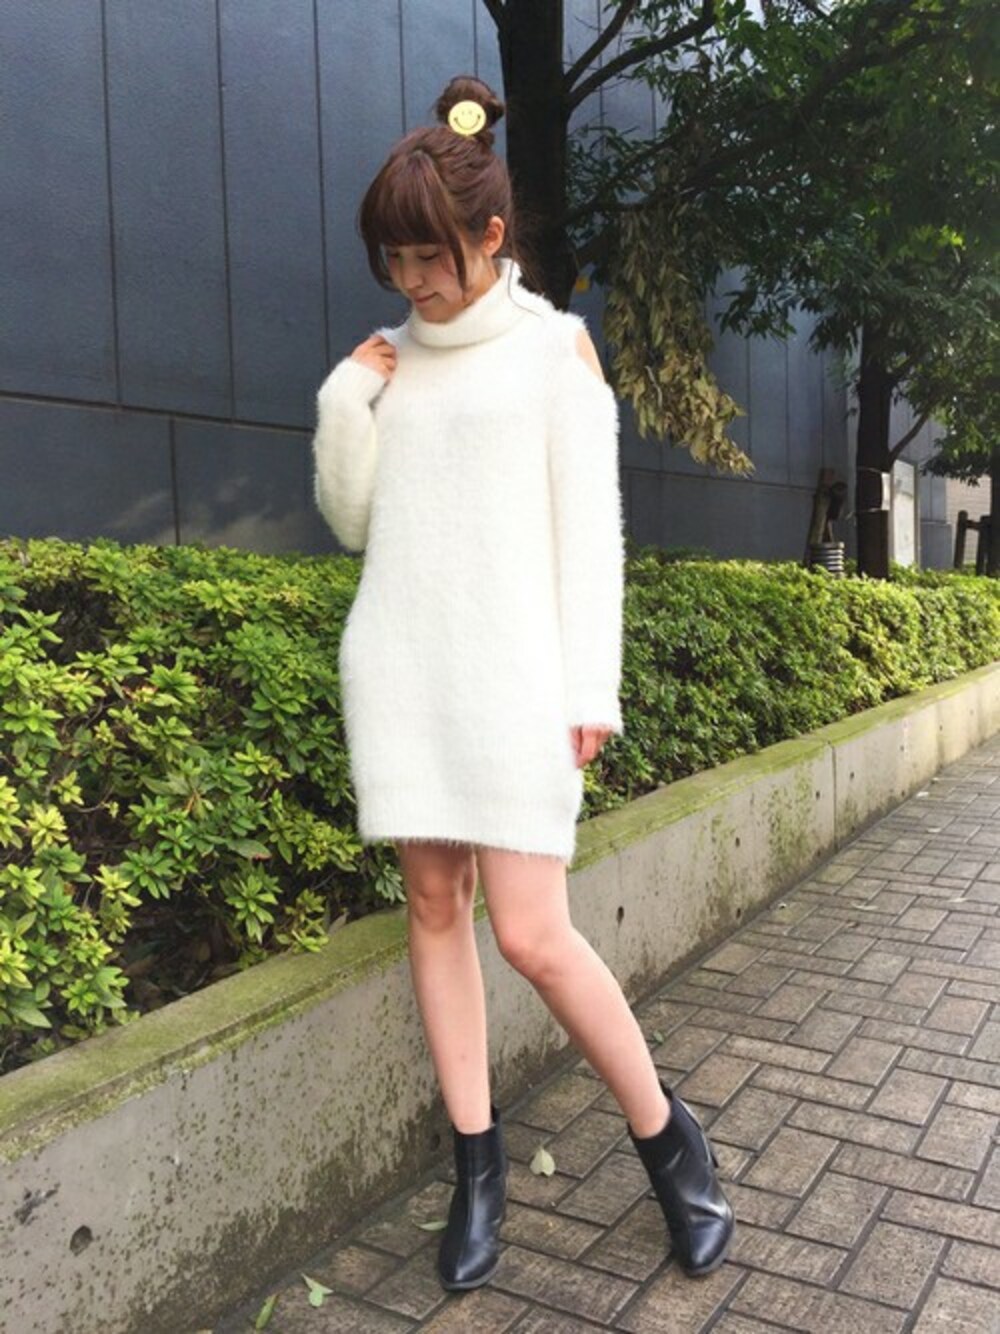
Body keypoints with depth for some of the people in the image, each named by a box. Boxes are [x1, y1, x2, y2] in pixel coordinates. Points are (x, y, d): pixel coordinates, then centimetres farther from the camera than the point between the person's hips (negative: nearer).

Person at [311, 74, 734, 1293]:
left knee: (533, 934, -7)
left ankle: (668, 1139, 16)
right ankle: (478, 1162, 20)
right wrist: (343, 404, 0)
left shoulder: (553, 344, 4)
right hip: (399, 665, 5)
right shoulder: (390, 358, 14)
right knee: (433, 905, 5)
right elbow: (355, 522, 14)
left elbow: (588, 526, -2)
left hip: (509, 671, -4)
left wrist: (590, 689, -9)